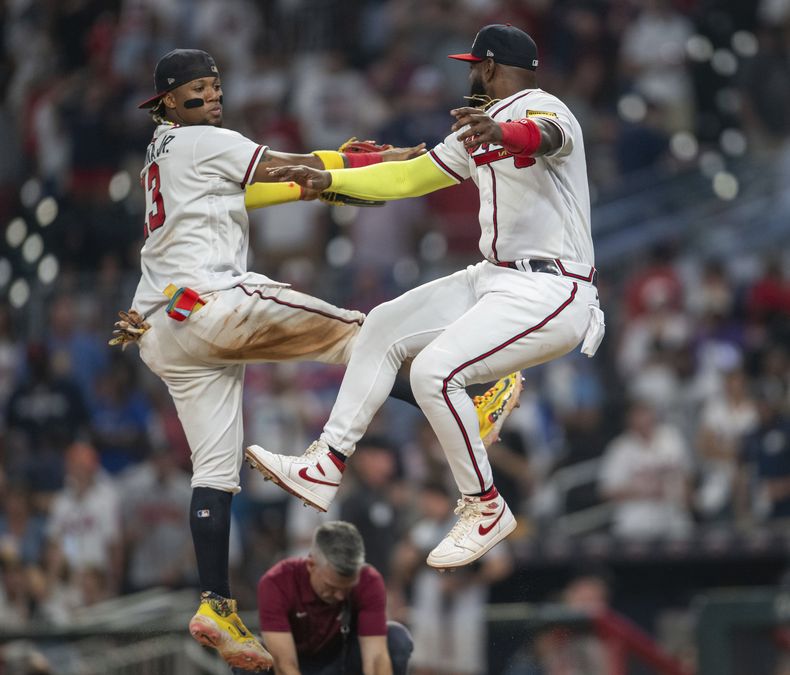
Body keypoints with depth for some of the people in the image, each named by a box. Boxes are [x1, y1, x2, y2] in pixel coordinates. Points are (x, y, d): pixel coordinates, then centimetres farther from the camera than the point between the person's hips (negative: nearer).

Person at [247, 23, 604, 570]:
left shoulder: (540, 108, -13)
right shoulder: (479, 131, 18)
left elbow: (545, 135, -39)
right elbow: (410, 177, 28)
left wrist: (503, 132, -61)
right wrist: (329, 180, 22)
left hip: (551, 290, -10)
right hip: (498, 278, 10)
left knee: (436, 372, -24)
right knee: (385, 327, 11)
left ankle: (485, 508, -9)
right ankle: (326, 469, 14)